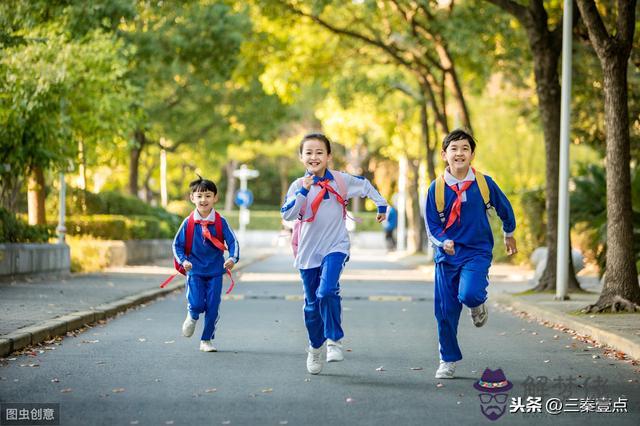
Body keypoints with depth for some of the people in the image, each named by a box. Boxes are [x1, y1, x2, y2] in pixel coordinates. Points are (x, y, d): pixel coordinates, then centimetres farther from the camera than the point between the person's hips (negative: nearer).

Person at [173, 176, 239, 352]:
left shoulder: (220, 222, -5)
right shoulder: (188, 222, -4)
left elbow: (233, 241, -6)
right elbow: (177, 244, 2)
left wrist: (233, 258, -24)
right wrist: (183, 261, -14)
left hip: (215, 271, 1)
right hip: (195, 270, -1)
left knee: (212, 308, 3)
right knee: (196, 305, -14)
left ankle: (207, 340, 19)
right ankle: (192, 317, 23)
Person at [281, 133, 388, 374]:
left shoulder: (341, 180, -2)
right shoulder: (298, 185, -4)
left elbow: (365, 185, 17)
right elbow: (287, 215, -17)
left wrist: (381, 205, 25)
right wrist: (304, 191, -25)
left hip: (335, 247, -2)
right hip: (308, 251, 2)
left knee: (327, 292, -26)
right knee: (312, 303, 10)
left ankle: (335, 339, -11)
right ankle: (315, 349, 28)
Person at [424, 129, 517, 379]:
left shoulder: (484, 183, -5)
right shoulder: (436, 188, -5)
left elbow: (504, 208, 12)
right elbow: (431, 225, -2)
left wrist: (509, 235, 26)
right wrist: (443, 242, -22)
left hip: (477, 251, -2)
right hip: (447, 255, 2)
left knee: (469, 294, -29)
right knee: (445, 310, 5)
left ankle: (478, 304, 10)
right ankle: (448, 361, 23)